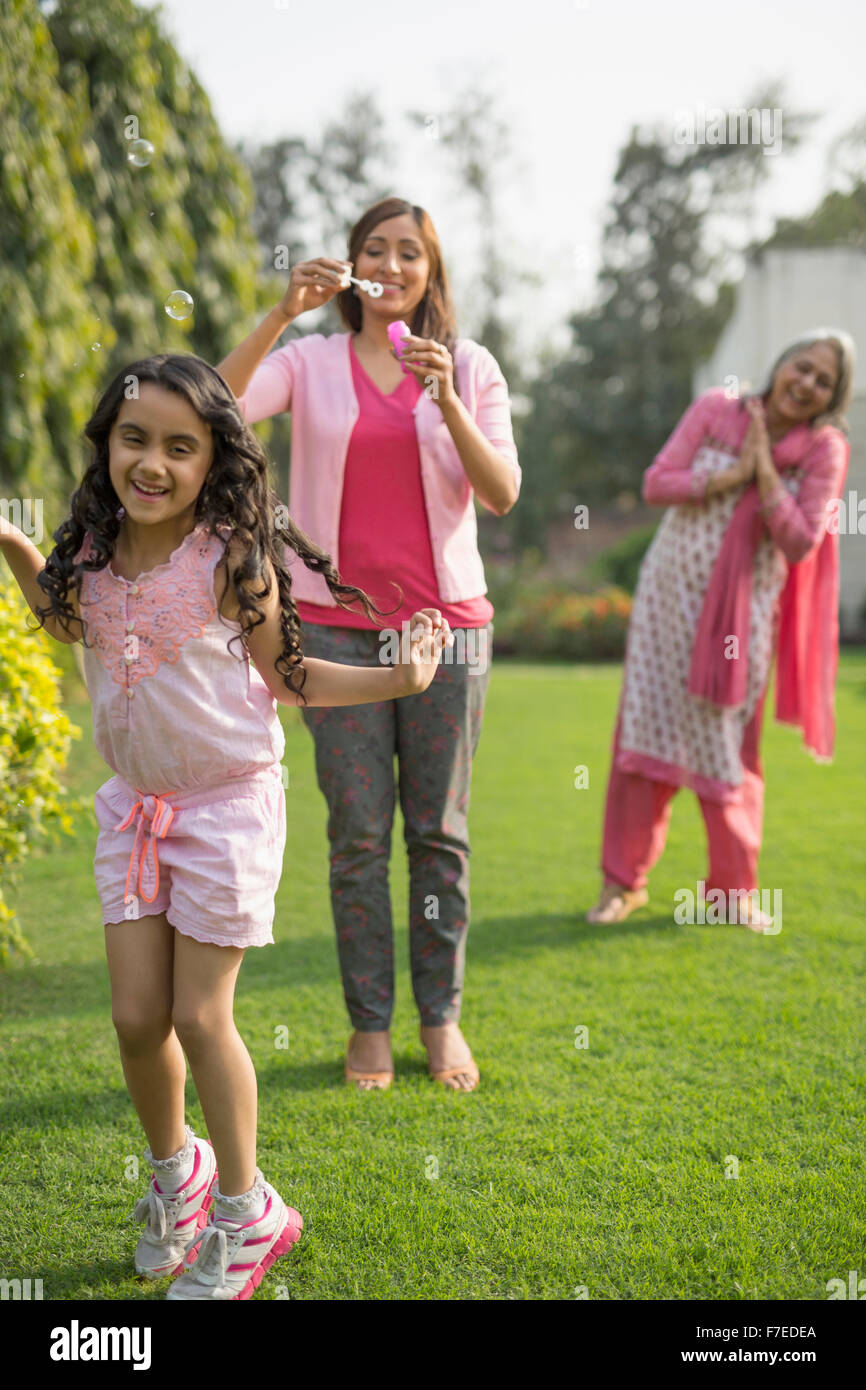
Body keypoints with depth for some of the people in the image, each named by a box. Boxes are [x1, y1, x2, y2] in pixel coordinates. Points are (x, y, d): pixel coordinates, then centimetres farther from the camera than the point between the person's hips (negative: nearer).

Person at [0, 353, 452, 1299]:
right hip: (132, 803, 5)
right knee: (137, 1017, 6)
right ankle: (175, 1170, 35)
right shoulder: (93, 554, -2)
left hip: (226, 804, -5)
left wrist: (400, 679, -16)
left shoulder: (232, 556, -16)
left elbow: (286, 677, -6)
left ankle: (245, 1213, 22)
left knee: (199, 1017, 1)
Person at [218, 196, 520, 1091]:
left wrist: (446, 402, -17)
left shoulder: (469, 366, 7)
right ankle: (369, 1023, 14)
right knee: (357, 831, 2)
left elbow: (501, 494, -4)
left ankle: (441, 1017, 17)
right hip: (338, 621, 0)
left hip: (445, 620, 1)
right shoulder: (311, 362, 5)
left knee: (439, 829, 5)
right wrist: (282, 313, -21)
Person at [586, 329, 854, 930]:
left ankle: (736, 889, 21)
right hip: (672, 595, 1)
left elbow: (800, 544, -13)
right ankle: (624, 880, 12)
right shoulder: (715, 409, -3)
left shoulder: (825, 450, -5)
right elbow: (656, 483, -6)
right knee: (647, 728, 2)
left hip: (743, 614, -1)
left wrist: (765, 470, -16)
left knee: (729, 746, 5)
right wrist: (732, 476, -15)